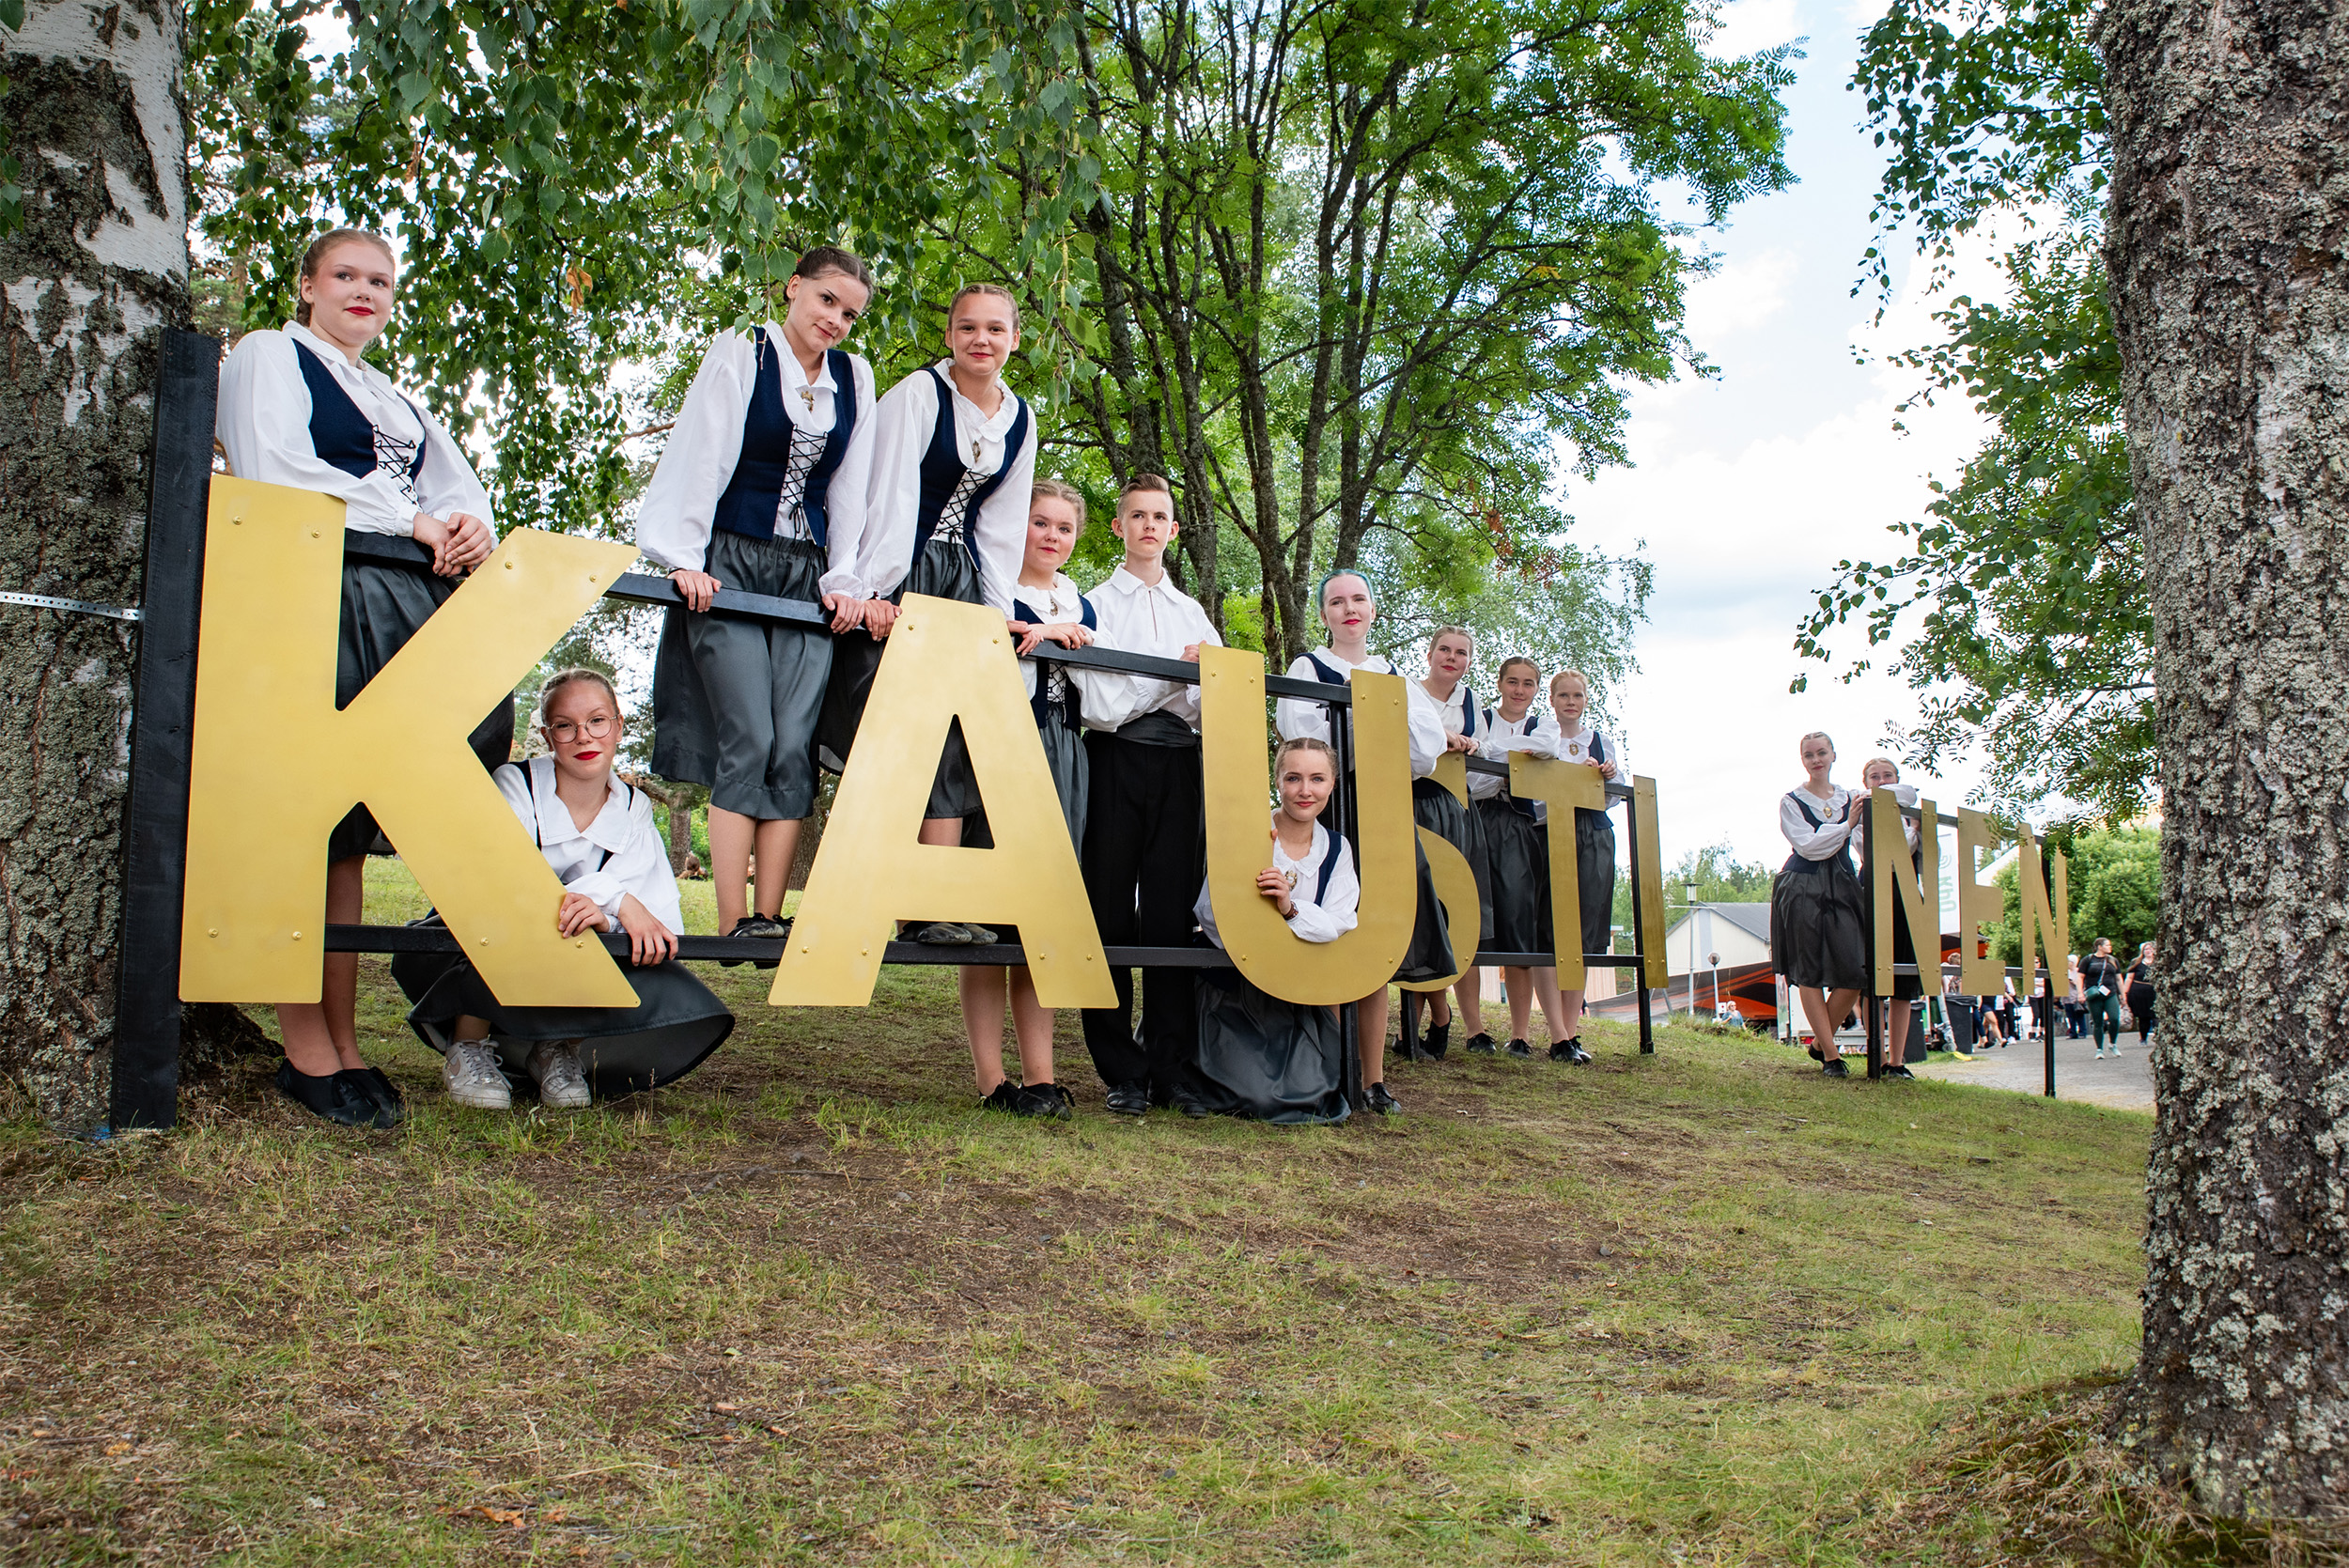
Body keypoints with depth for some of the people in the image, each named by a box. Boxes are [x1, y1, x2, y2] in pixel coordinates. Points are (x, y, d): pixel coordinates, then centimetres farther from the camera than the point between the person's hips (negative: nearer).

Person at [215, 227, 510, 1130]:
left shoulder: (399, 402, 30)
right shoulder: (269, 355, 10)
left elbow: (459, 486, 20)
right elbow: (274, 470, -7)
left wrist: (470, 525, -5)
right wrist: (408, 518, -9)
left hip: (411, 605, 6)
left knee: (346, 832, 3)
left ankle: (343, 1046, 3)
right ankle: (307, 1051, -7)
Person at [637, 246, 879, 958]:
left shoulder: (854, 378, 15)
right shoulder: (741, 354, 4)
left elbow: (849, 488, 14)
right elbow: (699, 458, -2)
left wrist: (844, 579, 5)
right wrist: (685, 559, -11)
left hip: (808, 576, 4)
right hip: (731, 567, -3)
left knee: (793, 747, -7)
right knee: (748, 740, -13)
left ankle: (770, 917, -4)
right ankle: (733, 923, -11)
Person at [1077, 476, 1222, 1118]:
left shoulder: (1192, 611, 20)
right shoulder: (1097, 602, 8)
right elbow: (1098, 700, -5)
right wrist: (1175, 674, -10)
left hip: (1179, 764, 3)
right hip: (1116, 759, -3)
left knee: (1172, 914, -1)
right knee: (1110, 915, -3)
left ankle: (1170, 1070, 3)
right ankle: (1122, 1072, 4)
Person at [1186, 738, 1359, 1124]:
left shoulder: (1337, 849, 3)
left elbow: (1339, 926, -10)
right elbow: (1209, 918, -15)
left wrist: (1291, 908, -27)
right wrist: (1250, 870, -28)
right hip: (1232, 992, -4)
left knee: (1310, 1096, -12)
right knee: (1260, 1097, -16)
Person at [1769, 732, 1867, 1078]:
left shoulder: (1849, 799, 13)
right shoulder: (1791, 801, 1)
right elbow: (1808, 845, -10)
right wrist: (1846, 825, -9)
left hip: (1842, 887, 4)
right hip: (1803, 889, -3)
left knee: (1855, 972, -6)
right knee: (1809, 974, -4)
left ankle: (1820, 1043, 12)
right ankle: (1831, 1055, 2)